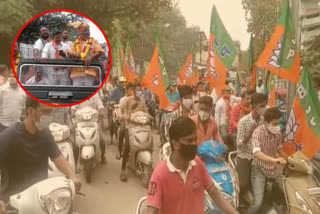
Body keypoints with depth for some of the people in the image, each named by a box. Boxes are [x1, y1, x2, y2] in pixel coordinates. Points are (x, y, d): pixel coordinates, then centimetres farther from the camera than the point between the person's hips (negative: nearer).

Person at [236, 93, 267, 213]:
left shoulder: (264, 120, -4)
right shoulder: (243, 121, -18)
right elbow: (239, 144, -18)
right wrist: (251, 132, -29)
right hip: (245, 157, -4)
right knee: (244, 184, 5)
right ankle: (241, 204, 30)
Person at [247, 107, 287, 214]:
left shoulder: (278, 133, -3)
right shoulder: (258, 132, -22)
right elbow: (256, 153, -35)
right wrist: (274, 159, -47)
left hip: (274, 168, 6)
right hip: (260, 169, -6)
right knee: (258, 202, -16)